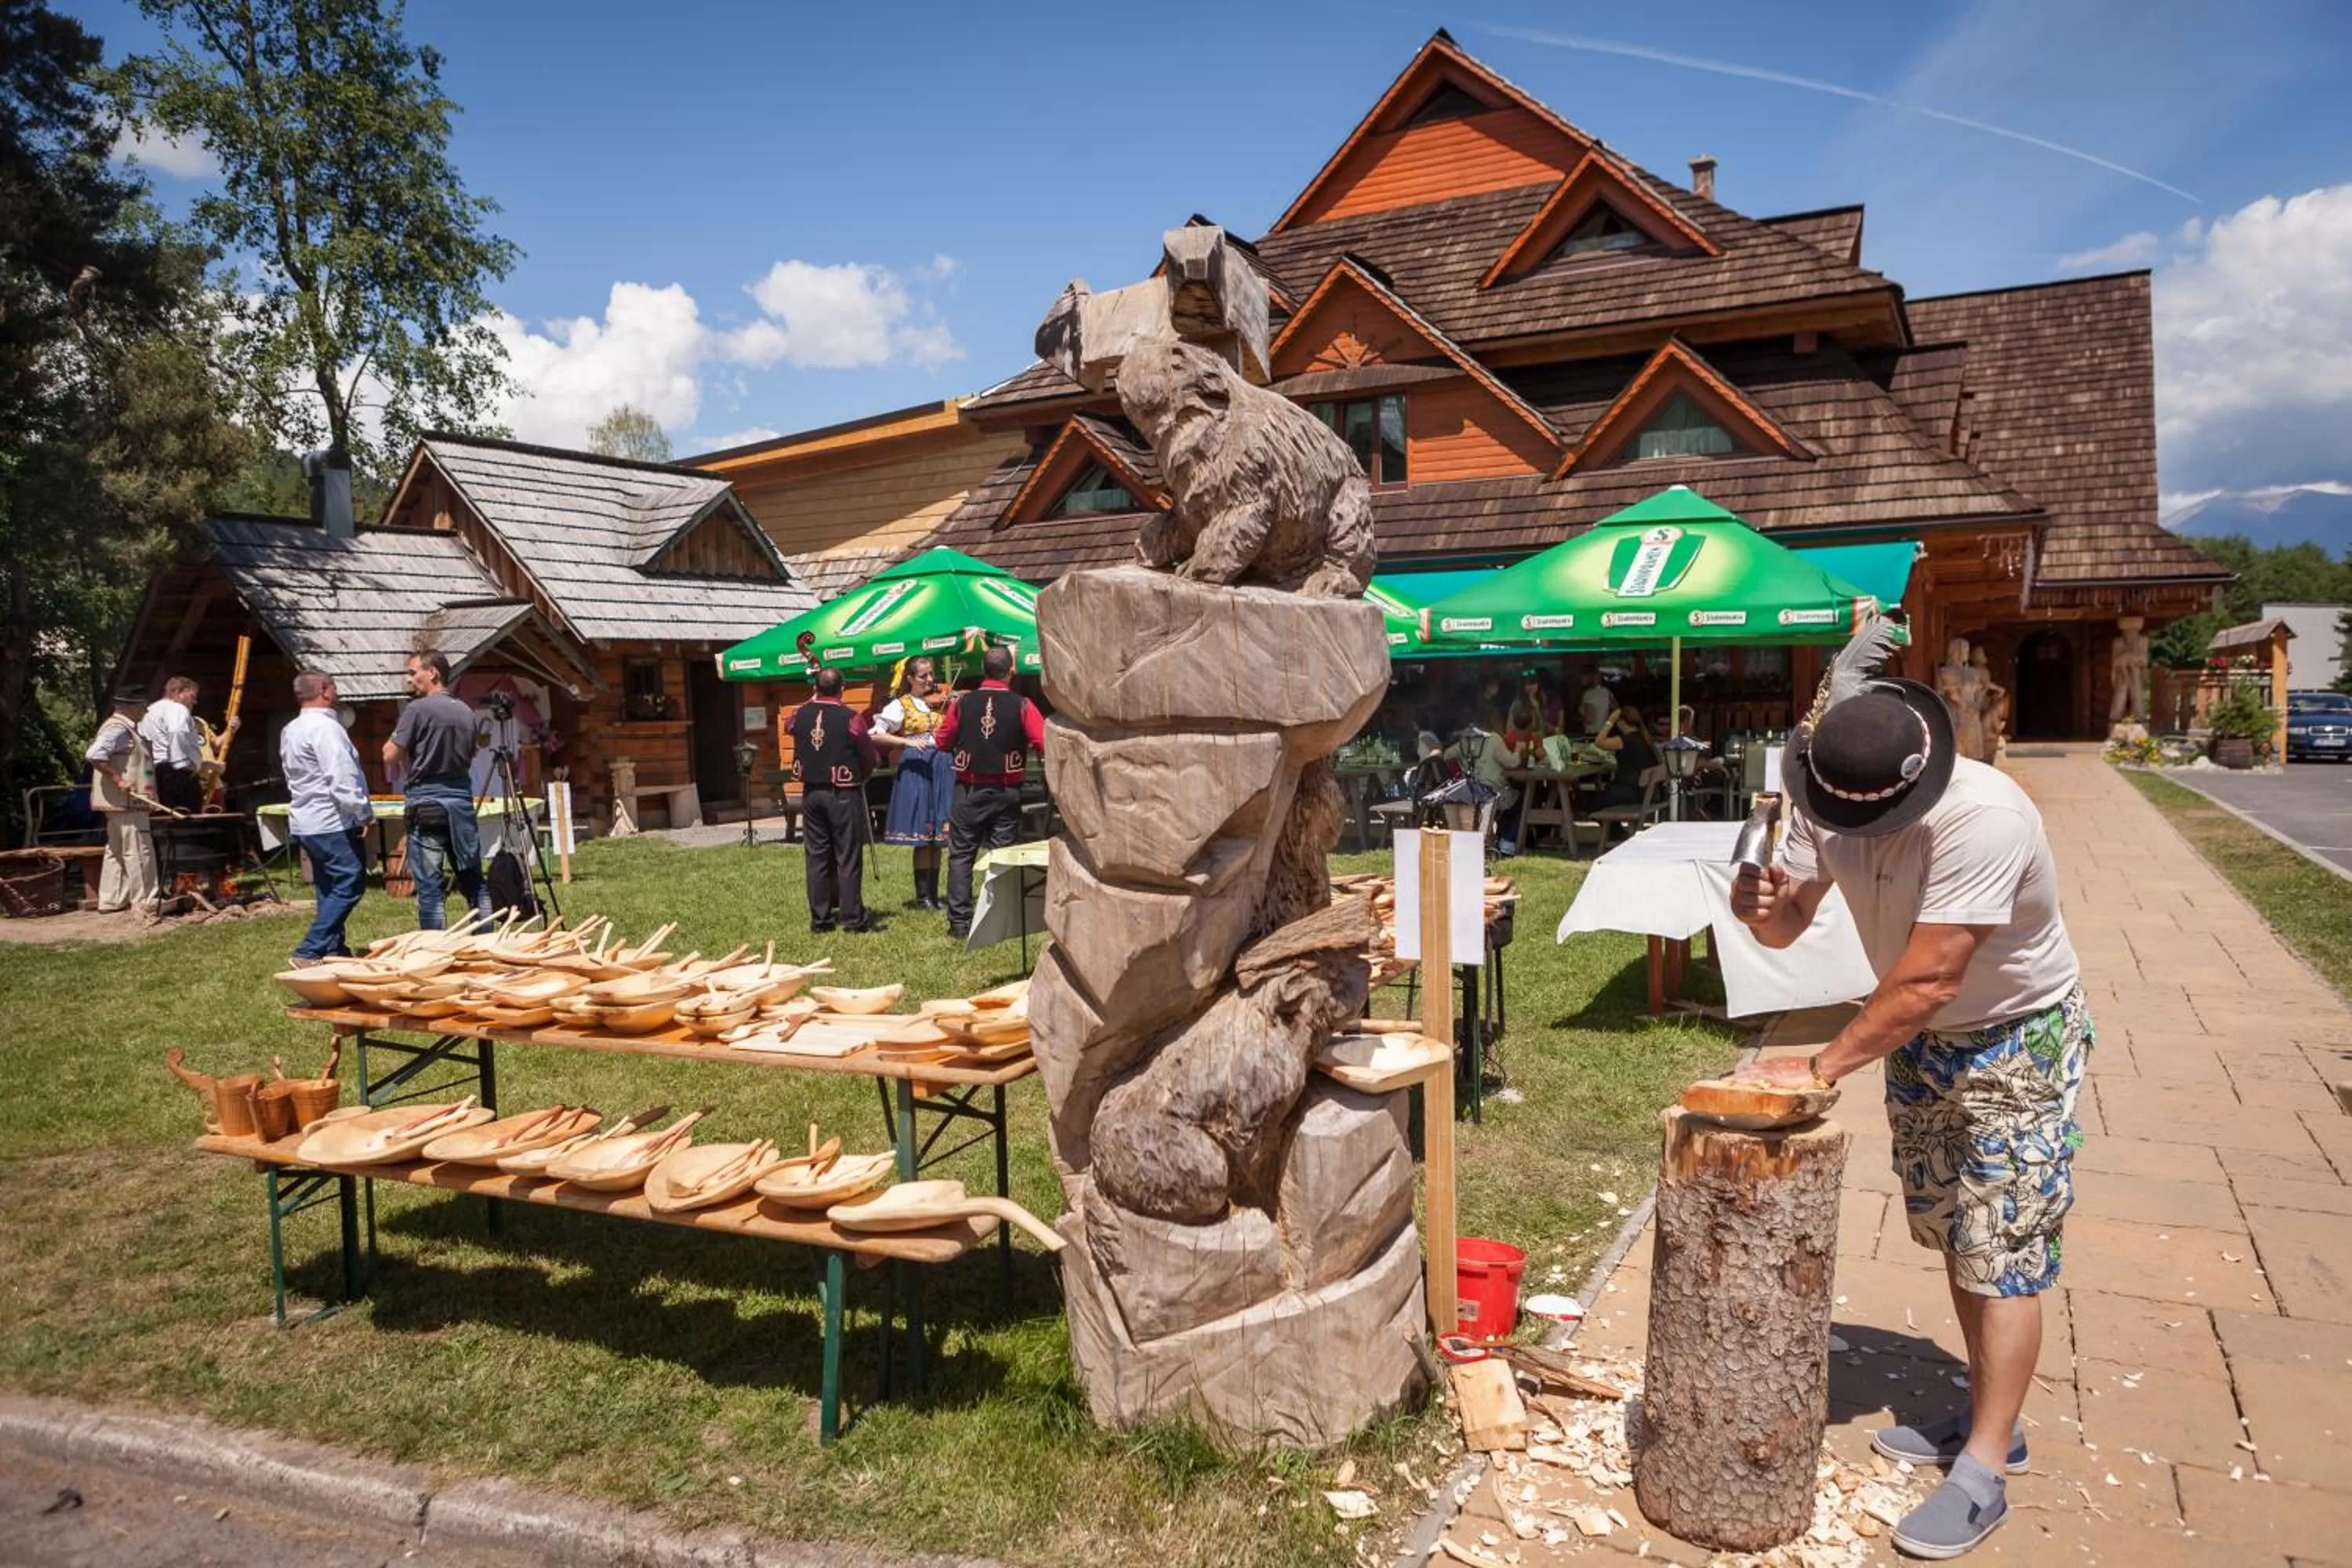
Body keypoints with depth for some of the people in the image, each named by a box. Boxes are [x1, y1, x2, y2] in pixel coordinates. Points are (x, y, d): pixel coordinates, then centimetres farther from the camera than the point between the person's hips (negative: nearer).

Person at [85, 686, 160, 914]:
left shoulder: (126, 728, 17)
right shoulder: (117, 729, -15)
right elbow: (93, 755, -27)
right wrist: (118, 779, -25)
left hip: (124, 802, 11)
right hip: (126, 802, -11)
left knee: (116, 851, 14)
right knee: (138, 851, -7)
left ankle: (110, 901, 19)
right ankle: (145, 901, -3)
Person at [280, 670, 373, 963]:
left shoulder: (291, 730, 16)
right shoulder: (324, 727, -16)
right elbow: (342, 778, -22)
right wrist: (363, 812, -15)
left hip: (306, 821, 10)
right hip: (333, 821, -10)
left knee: (329, 888, 15)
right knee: (350, 884, -9)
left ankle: (333, 948, 17)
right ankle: (309, 952, -12)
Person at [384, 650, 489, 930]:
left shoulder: (418, 709, -10)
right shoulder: (466, 712, 8)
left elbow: (390, 757, -8)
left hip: (426, 803, -6)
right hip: (462, 799, 6)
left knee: (430, 886, -1)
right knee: (473, 880, 11)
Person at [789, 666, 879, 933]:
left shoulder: (800, 715, -1)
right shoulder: (849, 718, -14)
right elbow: (869, 756, -5)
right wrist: (861, 777, 14)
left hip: (811, 793, 5)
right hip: (843, 794, -5)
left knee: (817, 856, 9)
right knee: (848, 858, 0)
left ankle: (820, 919, 11)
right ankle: (853, 918, 1)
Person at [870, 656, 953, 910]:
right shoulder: (900, 706, 0)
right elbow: (876, 735, -10)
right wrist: (907, 741, -20)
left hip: (943, 769, 4)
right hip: (917, 769, -4)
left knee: (937, 834, 8)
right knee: (922, 834, -1)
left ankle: (934, 894, 17)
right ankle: (922, 895, 8)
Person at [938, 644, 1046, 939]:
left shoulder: (963, 703, -5)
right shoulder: (1022, 706, -10)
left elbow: (943, 742, 5)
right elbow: (1045, 745, -16)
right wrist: (1024, 746, 4)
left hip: (968, 790, 1)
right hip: (1006, 792, -1)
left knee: (961, 854, 8)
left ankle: (959, 922, 6)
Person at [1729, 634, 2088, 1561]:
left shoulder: (1983, 819, -36)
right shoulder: (1827, 804, -15)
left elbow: (1927, 979, -36)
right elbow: (1791, 925, -9)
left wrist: (1823, 1067, -31)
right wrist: (1765, 905, -33)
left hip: (2017, 1039, -6)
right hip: (1920, 1037, 7)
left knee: (2002, 1252, -4)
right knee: (1955, 1238, 15)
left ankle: (1980, 1476, 4)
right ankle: (1992, 1420, 31)